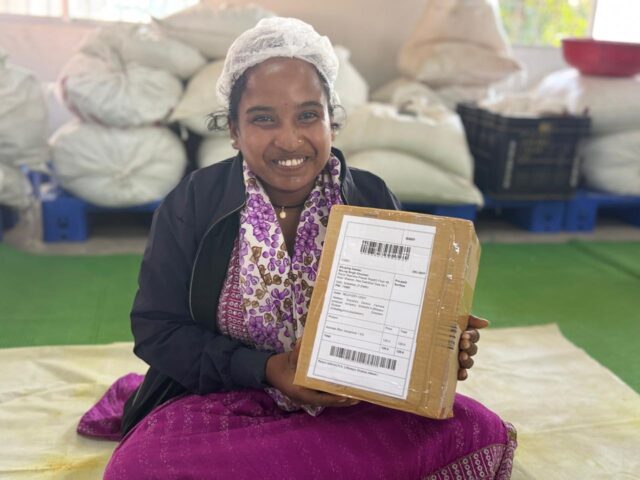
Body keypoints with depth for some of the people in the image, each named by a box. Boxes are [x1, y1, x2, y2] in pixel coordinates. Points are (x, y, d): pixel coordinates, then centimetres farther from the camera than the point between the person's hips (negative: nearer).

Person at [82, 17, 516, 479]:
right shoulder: (191, 204, -7)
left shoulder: (373, 200, -3)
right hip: (223, 402, -3)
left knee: (482, 432, -19)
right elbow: (157, 329, -6)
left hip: (356, 406, 4)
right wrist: (263, 368, -20)